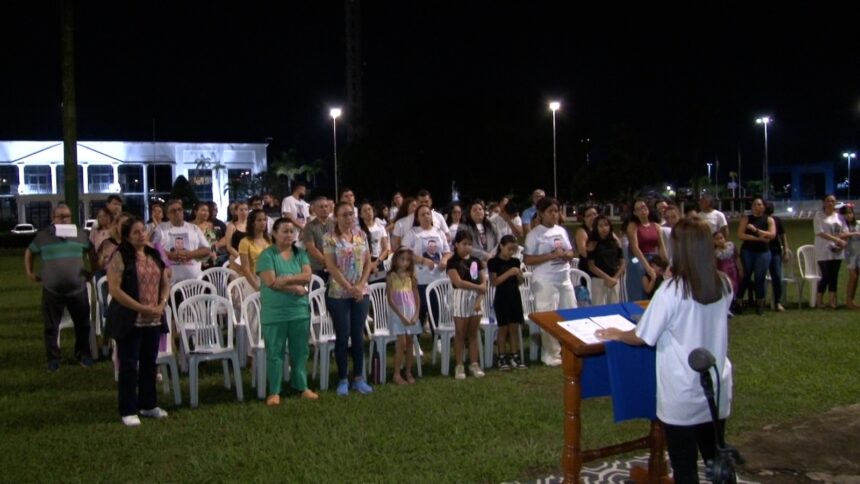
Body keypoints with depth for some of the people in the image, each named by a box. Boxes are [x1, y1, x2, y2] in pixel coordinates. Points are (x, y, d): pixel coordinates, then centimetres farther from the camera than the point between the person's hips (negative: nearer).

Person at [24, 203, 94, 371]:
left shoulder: (80, 234, 2)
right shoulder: (43, 236, -1)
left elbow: (92, 252, 16)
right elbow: (30, 253, 13)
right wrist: (29, 272, 8)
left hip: (78, 289, 1)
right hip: (52, 290, -1)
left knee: (83, 324, 9)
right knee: (51, 327, 6)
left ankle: (83, 354, 25)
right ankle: (53, 358, 18)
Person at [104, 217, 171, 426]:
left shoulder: (154, 255, 10)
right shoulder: (120, 257, -9)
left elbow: (165, 283, 14)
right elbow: (114, 289, -16)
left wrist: (161, 305, -5)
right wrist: (142, 308, -18)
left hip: (153, 320, 6)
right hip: (129, 321, -6)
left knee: (149, 363, 14)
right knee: (129, 365, 0)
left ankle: (148, 405, 27)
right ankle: (128, 411, 9)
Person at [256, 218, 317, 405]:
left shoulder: (300, 253, 8)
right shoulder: (267, 254, -6)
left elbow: (307, 276, -5)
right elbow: (271, 282, -16)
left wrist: (286, 279, -17)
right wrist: (296, 288, -14)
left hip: (300, 311, 4)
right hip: (274, 313, -4)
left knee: (300, 351, 12)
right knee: (275, 353, 4)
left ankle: (302, 386, 26)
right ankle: (274, 391, 13)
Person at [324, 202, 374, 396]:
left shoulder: (361, 235, 6)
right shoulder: (330, 238, -7)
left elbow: (368, 262, 6)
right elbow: (331, 267, -12)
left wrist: (360, 285, -8)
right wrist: (349, 288, -16)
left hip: (361, 293, 4)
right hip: (339, 294, -4)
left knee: (358, 335, 7)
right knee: (342, 336, 1)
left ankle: (358, 378, 16)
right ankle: (343, 379, 12)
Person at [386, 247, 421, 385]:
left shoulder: (411, 276, 6)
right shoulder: (391, 276, -6)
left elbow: (417, 297, 8)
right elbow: (390, 300, -10)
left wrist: (416, 315, -4)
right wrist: (401, 316, -14)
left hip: (411, 313, 4)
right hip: (397, 313, -4)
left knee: (409, 343, 6)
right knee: (401, 343, -10)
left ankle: (408, 372, 15)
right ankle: (396, 374, -2)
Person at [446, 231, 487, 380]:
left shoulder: (476, 261, 9)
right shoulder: (453, 261, -6)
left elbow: (483, 281, 6)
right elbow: (458, 282, -16)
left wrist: (479, 299, -8)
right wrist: (478, 287, -11)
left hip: (476, 298, 5)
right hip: (461, 297, -4)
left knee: (473, 333, 9)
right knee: (460, 334, 0)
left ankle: (474, 364, 15)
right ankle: (459, 366, 5)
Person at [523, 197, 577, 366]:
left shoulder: (562, 231, 11)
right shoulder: (535, 234, -8)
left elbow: (571, 252, 18)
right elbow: (527, 259, -12)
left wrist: (567, 255, -7)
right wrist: (551, 256, -19)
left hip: (564, 279, 6)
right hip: (545, 282, -6)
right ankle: (551, 354, 8)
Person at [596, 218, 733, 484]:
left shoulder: (672, 290, -20)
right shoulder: (724, 285, -3)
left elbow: (642, 337, -12)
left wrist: (616, 334, 6)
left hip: (683, 397, -5)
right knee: (716, 459, 19)